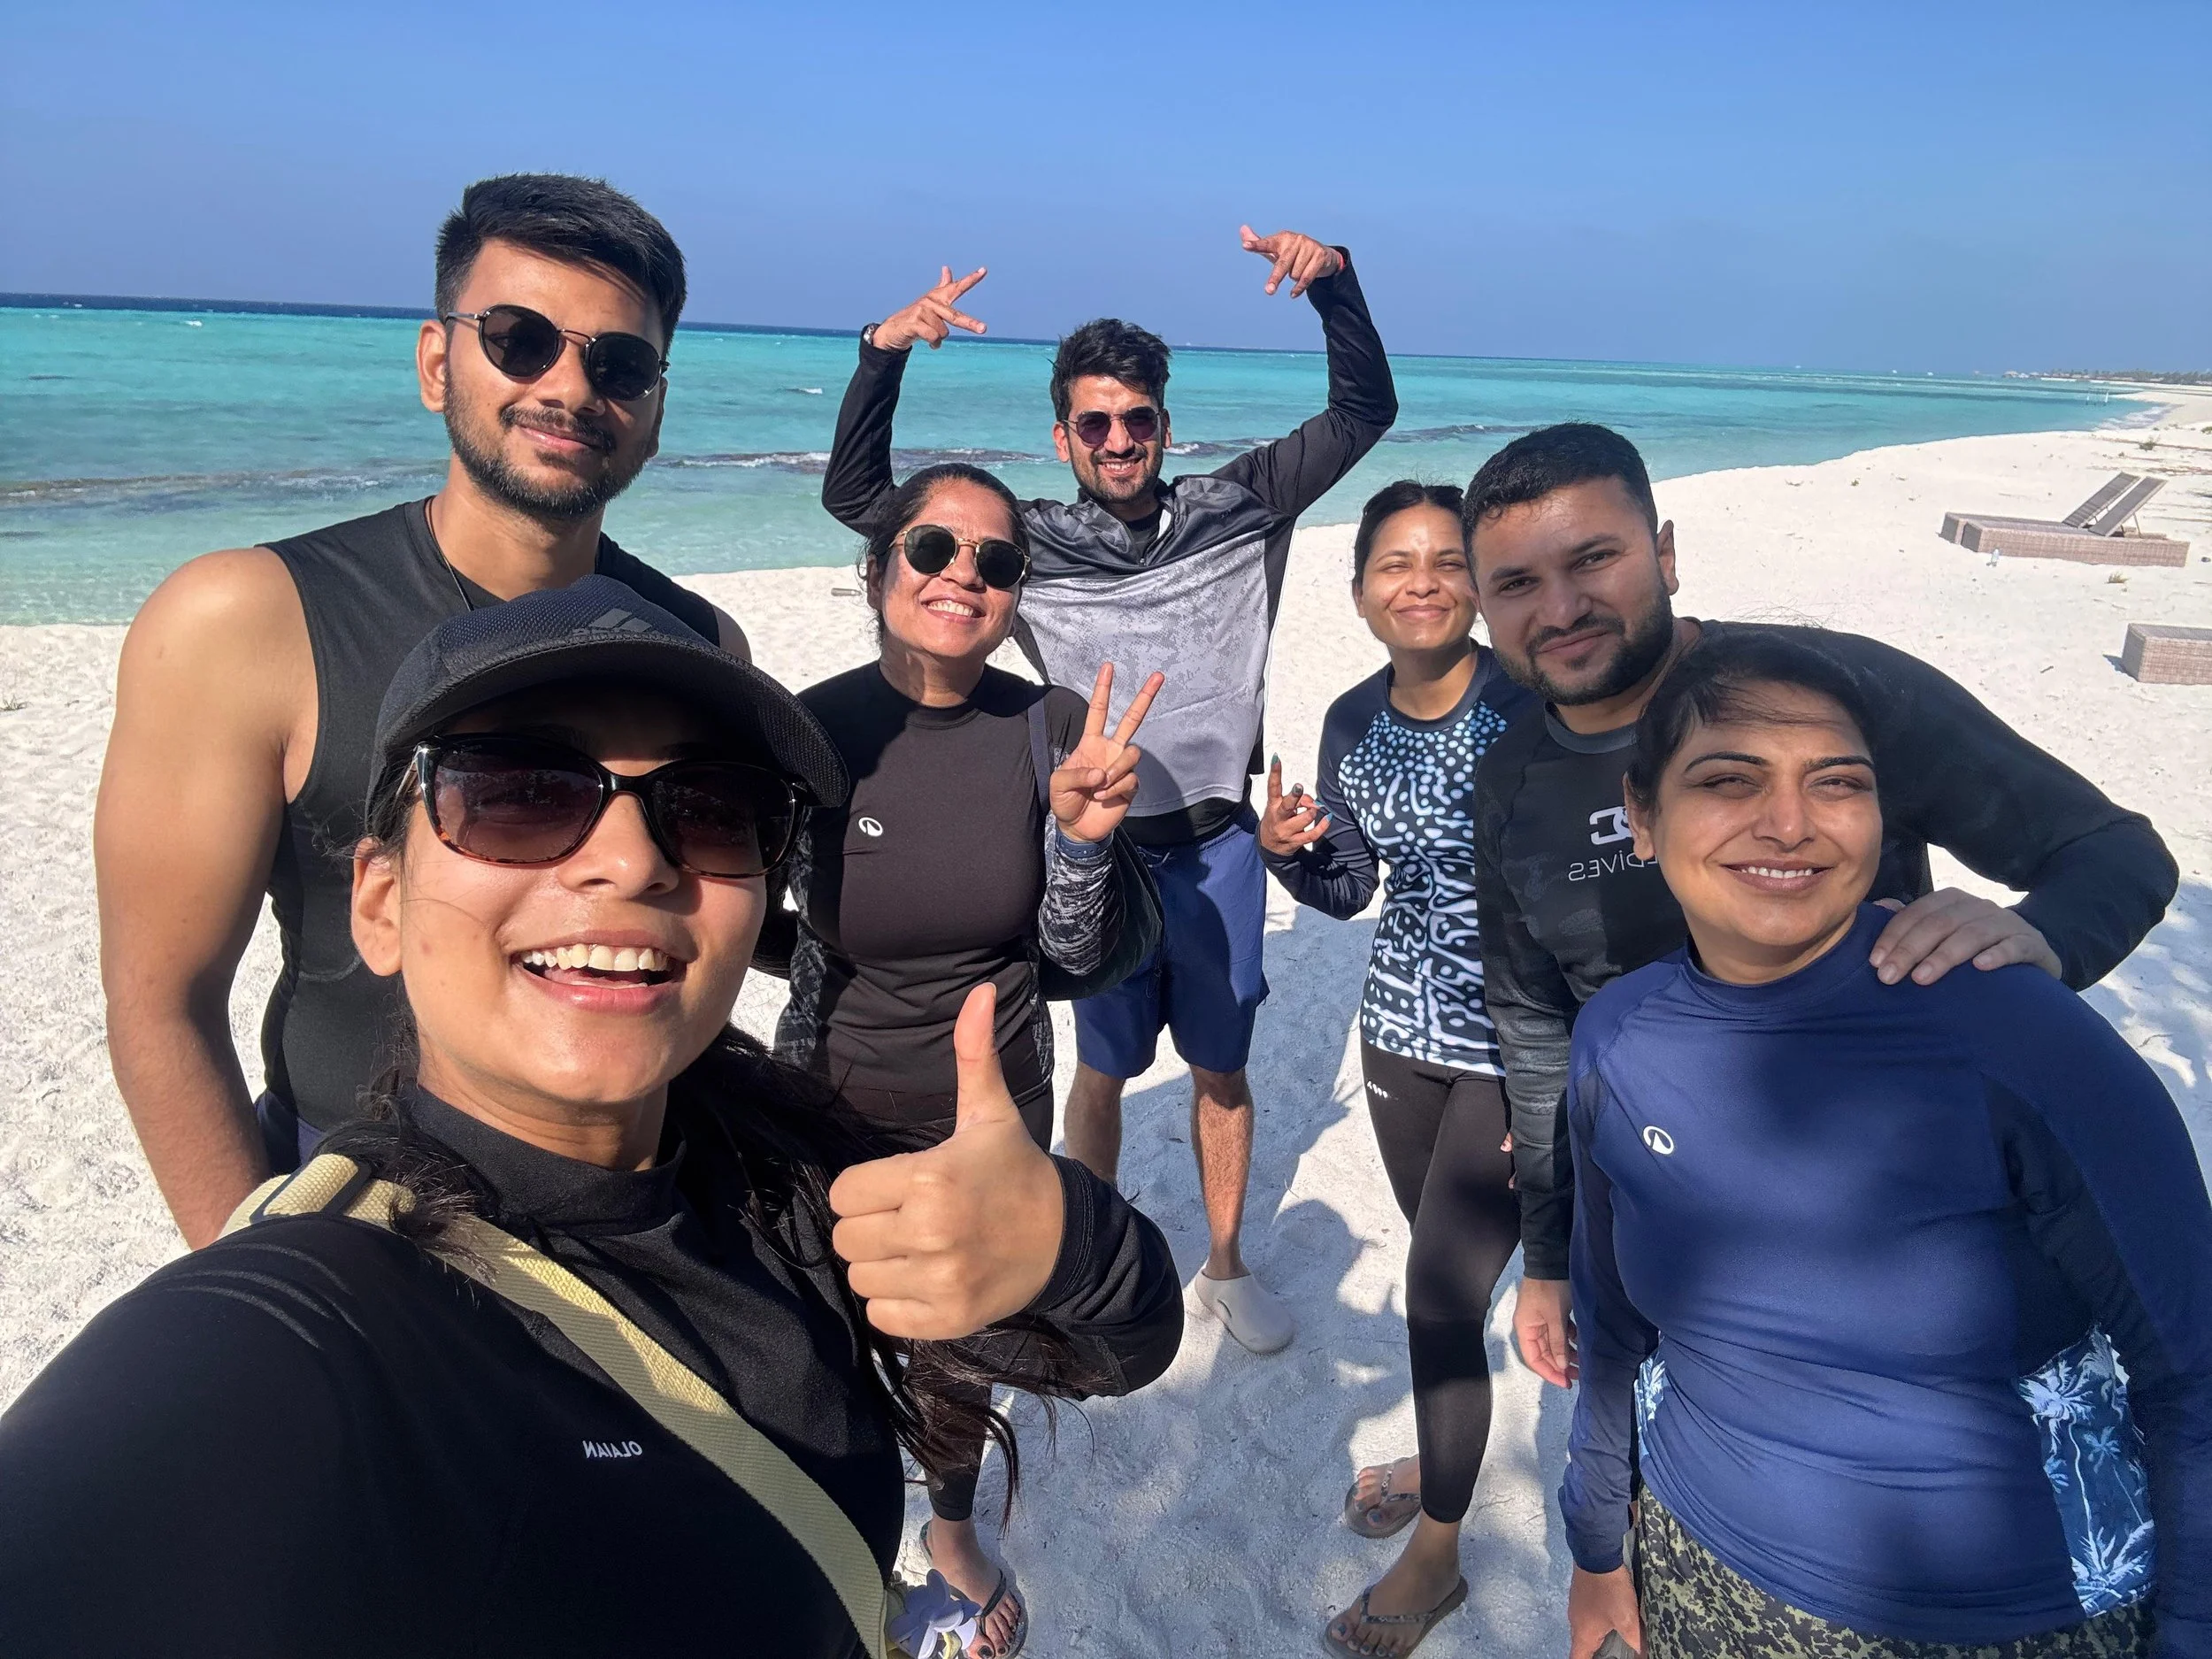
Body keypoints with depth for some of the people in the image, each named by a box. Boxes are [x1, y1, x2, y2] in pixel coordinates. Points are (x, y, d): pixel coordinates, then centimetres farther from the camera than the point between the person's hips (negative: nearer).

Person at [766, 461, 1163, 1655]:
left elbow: (1076, 954, -10)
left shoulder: (1051, 728, -14)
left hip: (1002, 1105, 2)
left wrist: (1082, 836, -27)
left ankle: (955, 1527, 54)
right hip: (843, 1108, -1)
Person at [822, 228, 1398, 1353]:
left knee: (1221, 1067, 15)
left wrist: (1334, 280, -14)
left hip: (1218, 845, 1)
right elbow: (856, 493, -3)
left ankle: (1225, 1266, 35)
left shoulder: (1233, 511, 1)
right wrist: (883, 351, -17)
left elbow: (1362, 413, 1)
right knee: (1102, 1067, 14)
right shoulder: (1032, 542, -2)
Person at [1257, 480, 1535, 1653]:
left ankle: (1436, 1556, 23)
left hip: (1516, 1045, -5)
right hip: (1400, 1027, 5)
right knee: (1445, 1265, 21)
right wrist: (1289, 853, -12)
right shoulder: (1351, 723, -1)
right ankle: (1441, 1453, 47)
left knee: (1442, 1294, 0)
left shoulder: (1529, 707, -18)